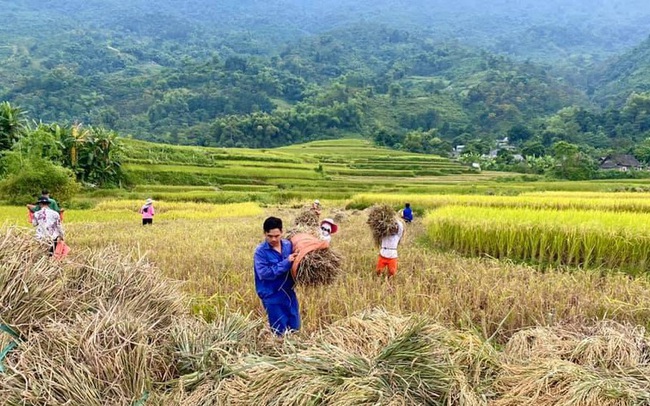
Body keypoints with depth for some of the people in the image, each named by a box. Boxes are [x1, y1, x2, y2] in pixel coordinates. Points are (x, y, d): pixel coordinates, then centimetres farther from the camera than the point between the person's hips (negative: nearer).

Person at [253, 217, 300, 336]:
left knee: (295, 329, 18)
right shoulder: (261, 251, -15)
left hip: (289, 293, 5)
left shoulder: (288, 245, -2)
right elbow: (264, 273, -25)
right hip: (273, 297, -5)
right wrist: (286, 263, -27)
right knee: (281, 332, 6)